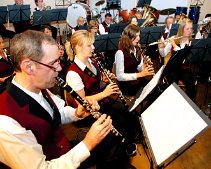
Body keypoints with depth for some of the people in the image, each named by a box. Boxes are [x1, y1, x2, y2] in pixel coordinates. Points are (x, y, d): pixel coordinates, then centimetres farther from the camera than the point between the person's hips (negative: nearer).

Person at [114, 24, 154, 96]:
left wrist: (145, 66, -7)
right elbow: (119, 76, -18)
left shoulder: (137, 49, 7)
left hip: (138, 80, 7)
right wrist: (140, 74, -21)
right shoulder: (120, 53, -16)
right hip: (126, 84, -7)